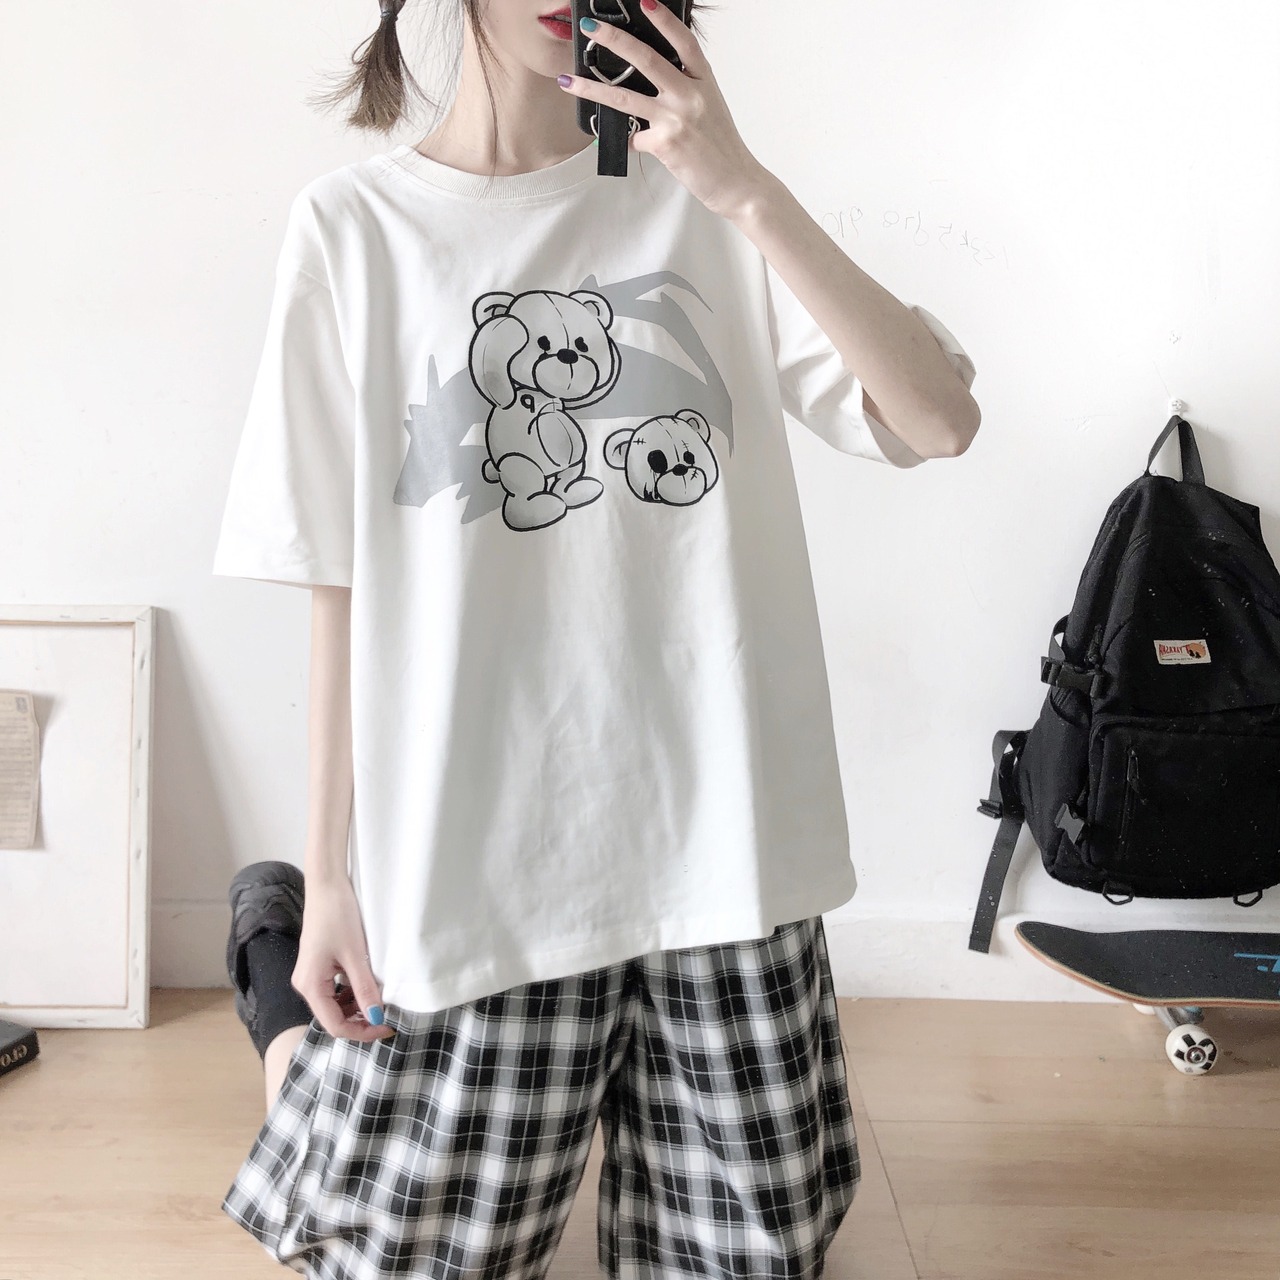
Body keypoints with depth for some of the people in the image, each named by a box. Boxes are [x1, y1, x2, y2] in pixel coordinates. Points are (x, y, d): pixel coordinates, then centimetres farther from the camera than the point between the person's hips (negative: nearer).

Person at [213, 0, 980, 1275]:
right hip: (475, 864, -2)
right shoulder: (353, 224, 1)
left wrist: (746, 189, -14)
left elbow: (940, 419, -6)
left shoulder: (703, 203, 5)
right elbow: (342, 584, 0)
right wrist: (332, 876, 0)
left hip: (718, 841, 2)